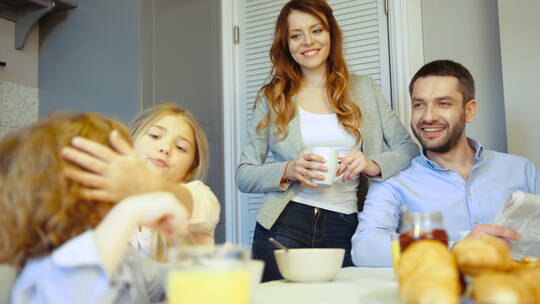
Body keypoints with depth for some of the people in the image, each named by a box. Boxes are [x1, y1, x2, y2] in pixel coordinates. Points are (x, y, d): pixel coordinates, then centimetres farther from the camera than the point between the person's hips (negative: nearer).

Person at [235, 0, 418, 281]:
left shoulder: (363, 89, 9)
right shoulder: (272, 98, 6)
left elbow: (409, 149, 7)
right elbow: (244, 176, 4)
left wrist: (373, 164, -13)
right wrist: (288, 171, -15)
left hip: (344, 229, 1)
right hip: (284, 226, 0)